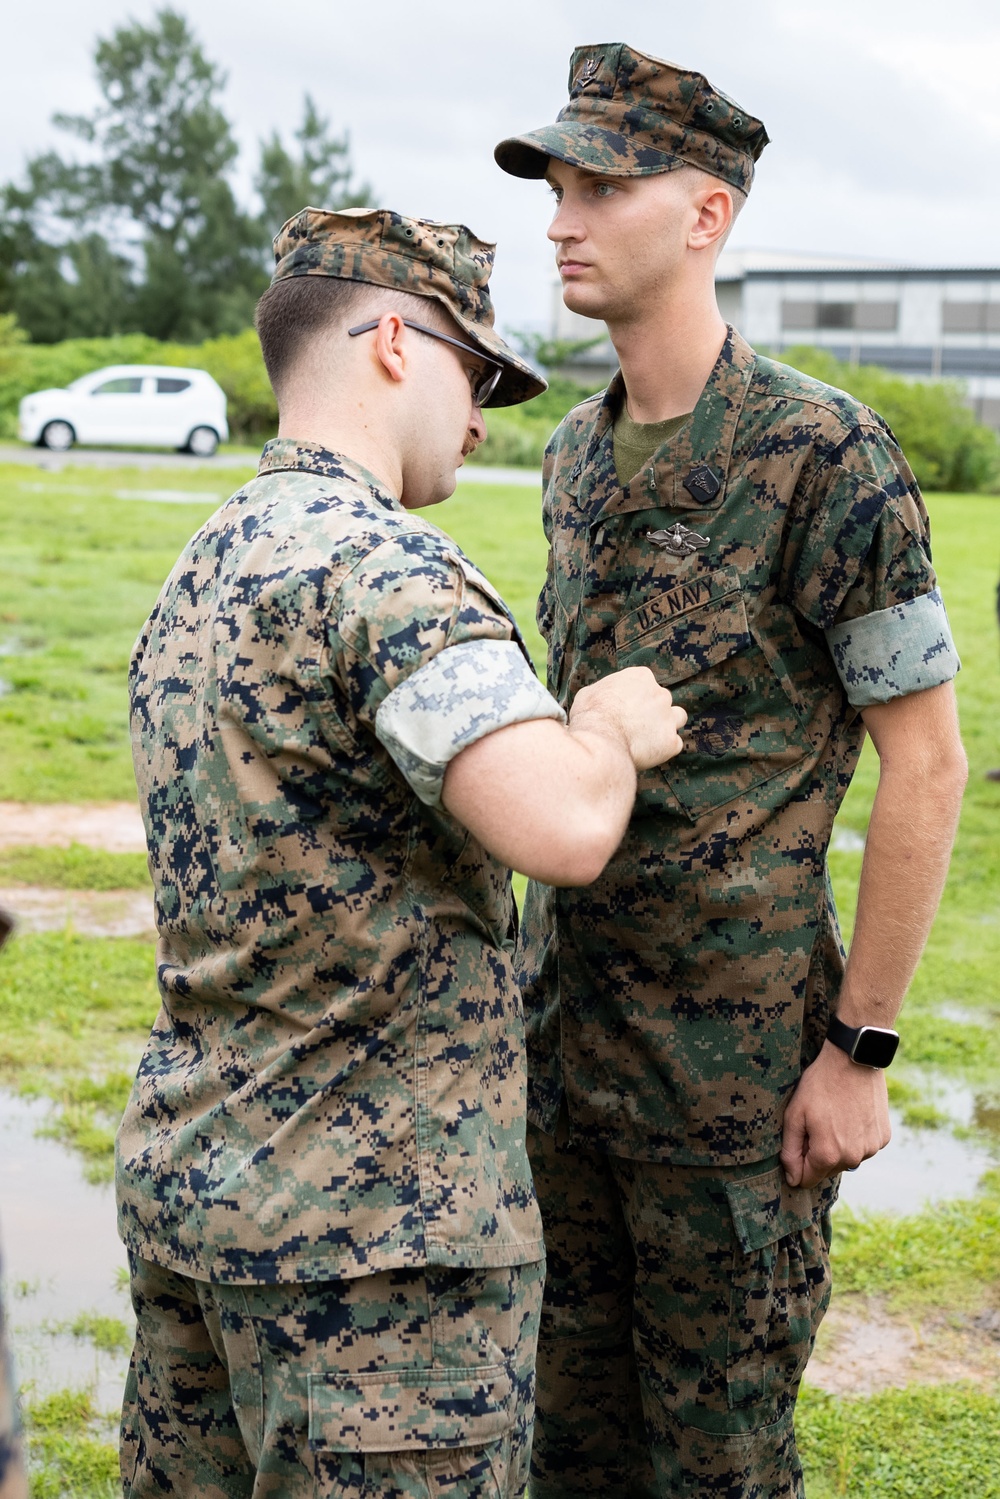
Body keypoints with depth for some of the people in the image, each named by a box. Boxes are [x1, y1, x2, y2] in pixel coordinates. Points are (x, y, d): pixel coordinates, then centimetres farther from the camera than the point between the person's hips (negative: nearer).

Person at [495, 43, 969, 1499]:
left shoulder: (822, 452, -15)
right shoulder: (578, 452, 8)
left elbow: (928, 760, -14)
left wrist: (861, 1050, -14)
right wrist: (546, 966, 16)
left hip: (735, 1045, -7)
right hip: (563, 1023, 7)